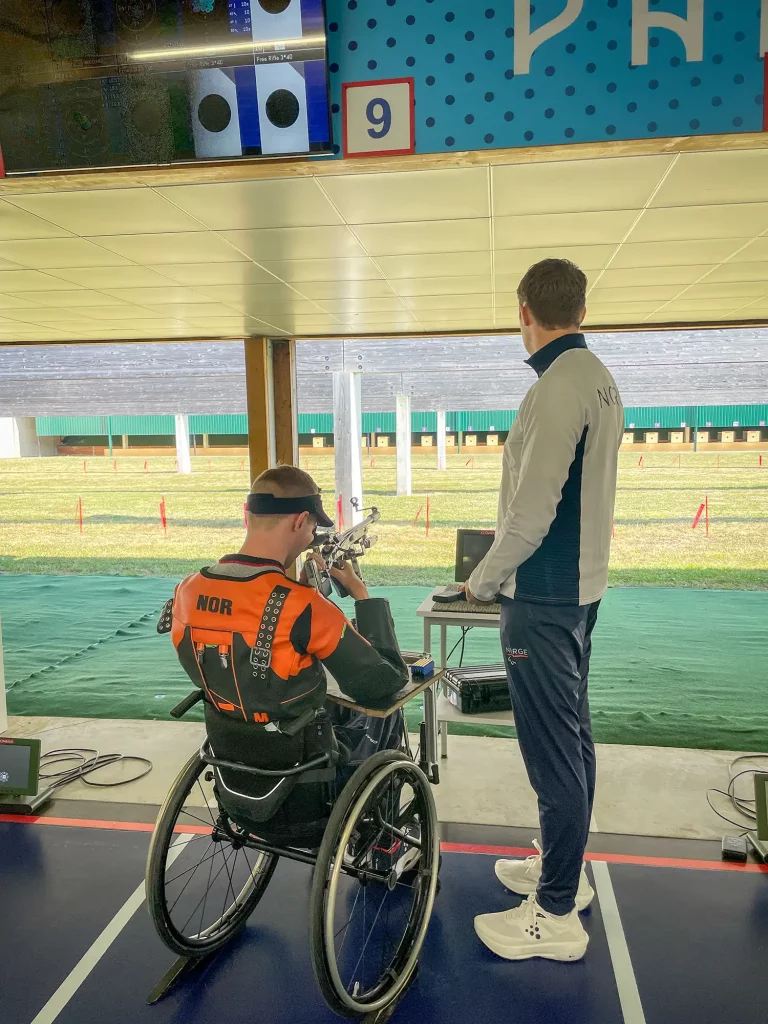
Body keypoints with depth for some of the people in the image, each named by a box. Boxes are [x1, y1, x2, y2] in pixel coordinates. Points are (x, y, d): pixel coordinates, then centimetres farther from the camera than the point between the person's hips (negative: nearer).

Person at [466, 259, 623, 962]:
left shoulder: (558, 387, -19)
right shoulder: (601, 381, 11)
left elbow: (531, 511, -23)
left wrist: (482, 581, -9)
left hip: (543, 597, -10)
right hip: (582, 585, 10)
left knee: (554, 751, 0)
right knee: (573, 735, 19)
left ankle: (555, 916, 15)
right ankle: (566, 872, 36)